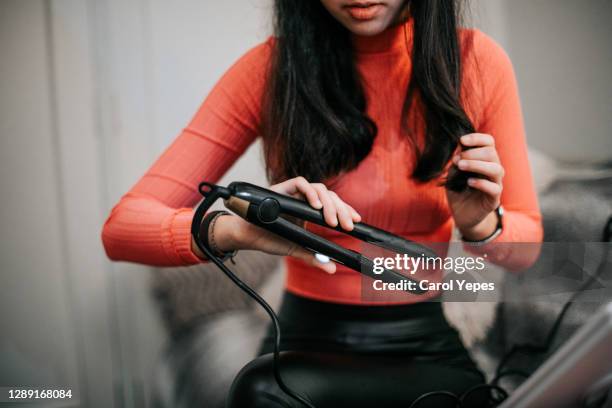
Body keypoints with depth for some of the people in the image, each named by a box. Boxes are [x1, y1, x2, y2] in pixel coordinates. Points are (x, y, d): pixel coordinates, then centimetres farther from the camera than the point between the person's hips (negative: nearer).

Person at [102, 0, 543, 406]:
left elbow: (525, 246, 4)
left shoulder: (476, 61, -6)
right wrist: (237, 229, -32)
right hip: (307, 342, 0)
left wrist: (482, 225, -20)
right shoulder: (270, 69, -9)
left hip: (425, 349, 1)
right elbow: (123, 227, -12)